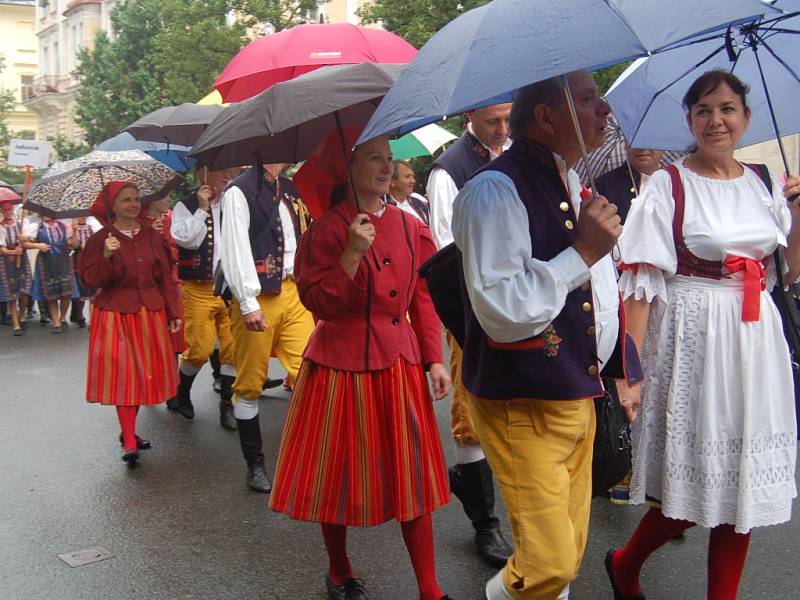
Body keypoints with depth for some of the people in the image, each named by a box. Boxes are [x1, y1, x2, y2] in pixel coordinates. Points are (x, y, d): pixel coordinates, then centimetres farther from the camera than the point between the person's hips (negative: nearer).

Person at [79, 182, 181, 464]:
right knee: (123, 375, -7)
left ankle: (128, 430, 23)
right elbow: (89, 279, -7)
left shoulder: (153, 237, 7)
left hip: (151, 313, 4)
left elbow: (166, 277, 8)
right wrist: (107, 256, -23)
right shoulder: (100, 240, -2)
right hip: (116, 315, -4)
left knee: (145, 374, 7)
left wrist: (173, 312, 5)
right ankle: (129, 443, -7)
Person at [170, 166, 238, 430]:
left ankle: (227, 403, 12)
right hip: (199, 289, -3)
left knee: (233, 347, 0)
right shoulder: (186, 206, 0)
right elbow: (185, 238, -14)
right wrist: (201, 209, -12)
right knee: (200, 348, -2)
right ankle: (181, 391, 25)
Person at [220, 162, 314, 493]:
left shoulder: (291, 190, 15)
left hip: (293, 291, 6)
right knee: (250, 383, 5)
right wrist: (248, 303, -17)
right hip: (258, 296, -6)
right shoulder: (240, 192, -7)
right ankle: (255, 465, 17)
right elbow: (235, 248, -13)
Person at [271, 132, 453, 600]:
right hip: (341, 367, -3)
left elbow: (424, 299, 7)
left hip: (399, 367, 3)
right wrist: (353, 254, -24)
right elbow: (321, 304, -13)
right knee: (339, 476, 9)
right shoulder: (326, 231, -7)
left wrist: (435, 359, 1)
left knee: (412, 476, 5)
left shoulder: (411, 228, 4)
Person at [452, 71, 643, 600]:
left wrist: (624, 372, 20)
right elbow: (501, 310, -27)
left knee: (569, 552, 18)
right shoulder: (495, 191, -18)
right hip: (524, 406, -8)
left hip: (580, 397, 9)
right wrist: (583, 252, -24)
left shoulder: (577, 188, 10)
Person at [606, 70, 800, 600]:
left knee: (743, 481, 8)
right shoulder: (668, 186, -5)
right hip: (692, 341, -5)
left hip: (756, 343, 5)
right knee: (694, 478, 0)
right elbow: (642, 283, -9)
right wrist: (633, 360, -17)